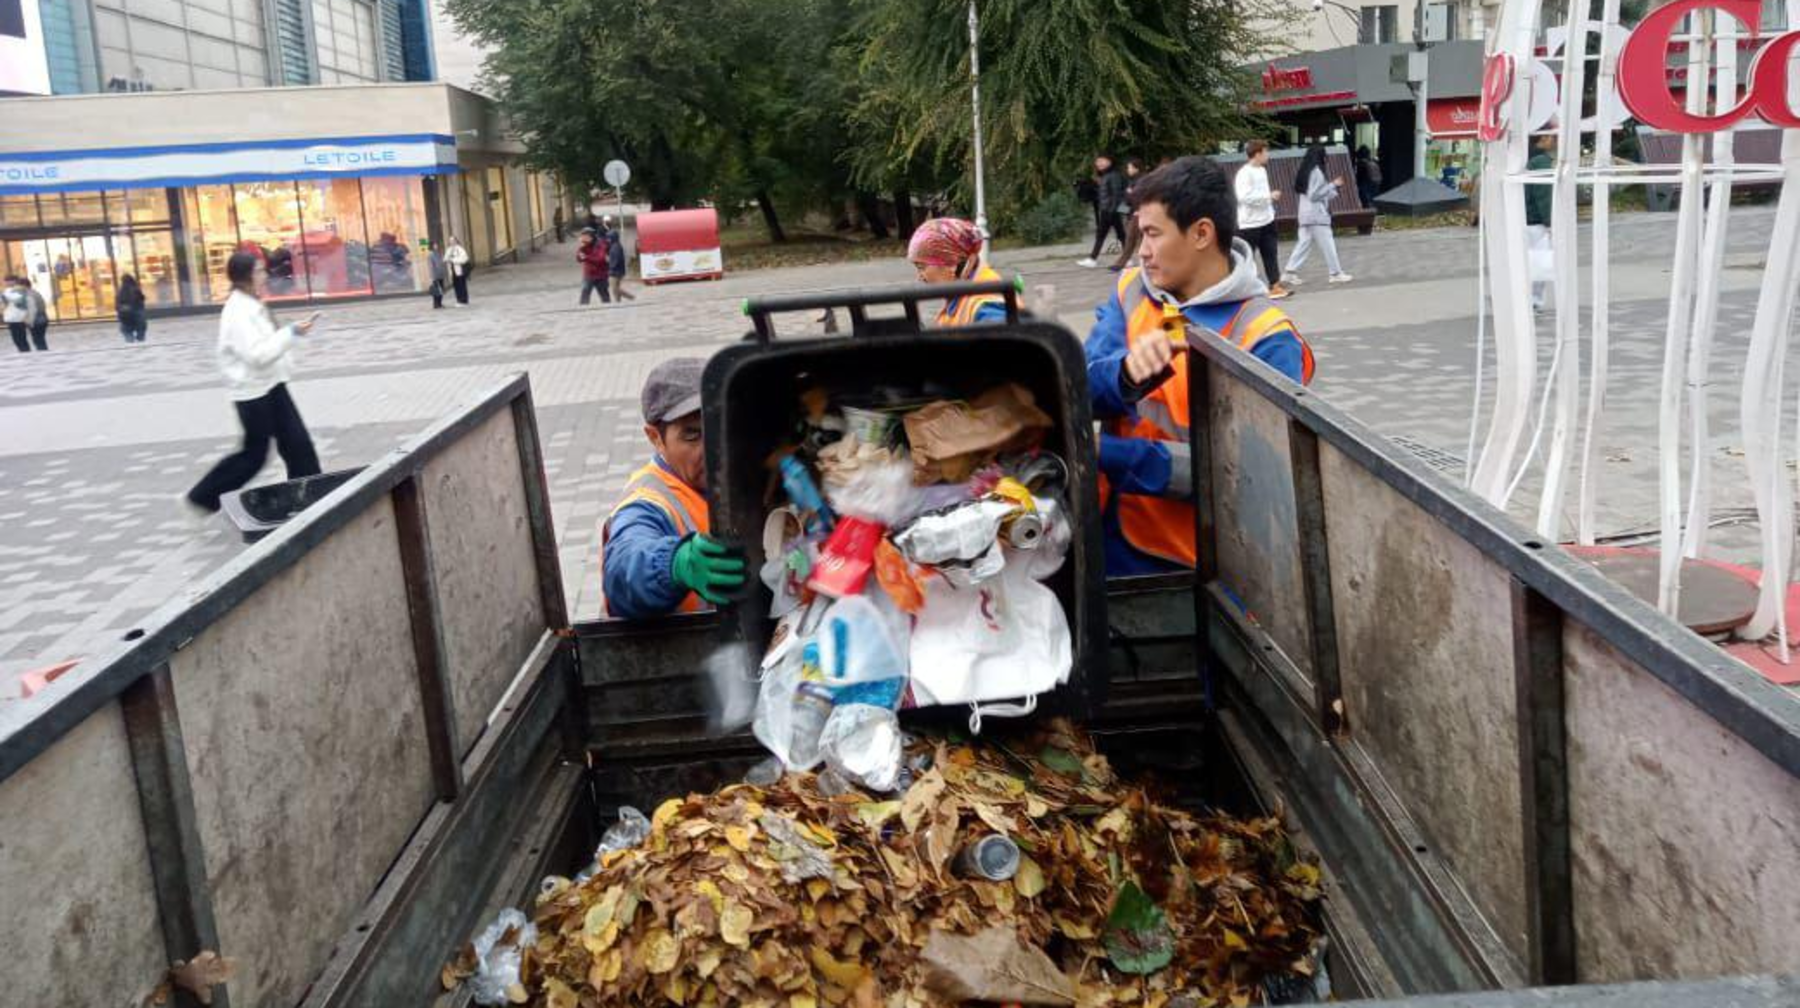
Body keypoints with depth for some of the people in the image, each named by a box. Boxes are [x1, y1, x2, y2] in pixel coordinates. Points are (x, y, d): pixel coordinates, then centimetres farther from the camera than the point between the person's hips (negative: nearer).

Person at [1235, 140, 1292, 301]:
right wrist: (1269, 196, -22)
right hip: (1249, 223, -8)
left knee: (1271, 253, 5)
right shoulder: (1244, 173, -17)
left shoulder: (1262, 170, 12)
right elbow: (1244, 197, -27)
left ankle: (1275, 286, 7)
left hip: (1266, 221, 8)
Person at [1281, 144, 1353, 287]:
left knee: (1304, 244, 7)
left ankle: (1290, 274, -1)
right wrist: (1332, 185, -13)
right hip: (1317, 216, -9)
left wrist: (1334, 186, 18)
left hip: (1306, 216, 9)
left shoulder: (1306, 171, 14)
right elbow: (1314, 195, -18)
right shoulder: (1316, 172, -15)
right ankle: (1336, 274, 7)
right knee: (1328, 245, 0)